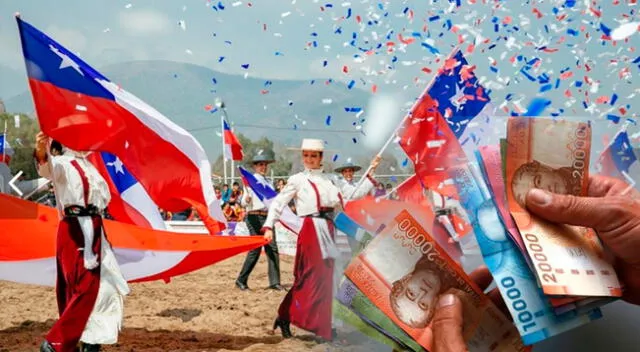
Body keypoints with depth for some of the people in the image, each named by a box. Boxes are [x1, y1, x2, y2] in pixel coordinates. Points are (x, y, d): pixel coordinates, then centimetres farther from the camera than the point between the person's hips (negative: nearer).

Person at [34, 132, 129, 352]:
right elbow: (48, 168, -36)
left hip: (93, 230, 9)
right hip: (74, 231, -9)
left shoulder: (87, 165, 17)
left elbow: (104, 195, 30)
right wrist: (41, 154, -54)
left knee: (104, 286, 13)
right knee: (85, 289, -12)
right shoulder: (62, 163, -9)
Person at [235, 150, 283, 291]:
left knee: (272, 249, -1)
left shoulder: (266, 181, 18)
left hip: (267, 217, 7)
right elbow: (244, 203, -10)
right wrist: (246, 199, -30)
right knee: (255, 250, -6)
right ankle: (241, 280, 8)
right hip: (255, 217, -7)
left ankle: (274, 282, 1)